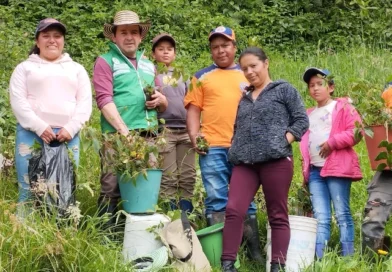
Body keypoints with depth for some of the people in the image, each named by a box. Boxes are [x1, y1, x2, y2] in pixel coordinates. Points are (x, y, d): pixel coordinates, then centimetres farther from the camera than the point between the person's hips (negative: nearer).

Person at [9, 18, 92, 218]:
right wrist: (40, 127, -12)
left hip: (67, 136, 2)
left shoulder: (76, 69, 19)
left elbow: (85, 102, 9)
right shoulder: (25, 67, 14)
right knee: (29, 189, -7)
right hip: (31, 134, -2)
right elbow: (18, 101, 1)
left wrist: (71, 128, -7)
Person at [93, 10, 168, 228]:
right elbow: (104, 100, -9)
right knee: (112, 189, -8)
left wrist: (161, 100, 3)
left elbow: (163, 106, 28)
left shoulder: (148, 65, 23)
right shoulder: (106, 61, 4)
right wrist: (124, 130, -19)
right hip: (118, 137, -6)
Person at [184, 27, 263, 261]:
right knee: (216, 199, -1)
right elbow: (194, 108, 7)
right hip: (212, 147, -1)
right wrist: (194, 135, -7)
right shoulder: (202, 76, 12)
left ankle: (255, 252, 12)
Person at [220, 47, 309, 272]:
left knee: (278, 215, 0)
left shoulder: (284, 90, 6)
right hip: (244, 163, 5)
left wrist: (283, 141, -10)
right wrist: (236, 151, 12)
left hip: (276, 159, -4)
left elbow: (302, 120, 1)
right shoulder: (245, 99, 22)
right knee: (234, 211, -9)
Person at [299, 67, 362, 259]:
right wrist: (305, 169, 15)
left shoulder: (342, 107, 4)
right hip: (315, 170, 5)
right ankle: (318, 260, -3)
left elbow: (355, 132, -8)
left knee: (342, 214, -4)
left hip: (337, 167, -5)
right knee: (320, 218, 0)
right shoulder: (309, 115, 22)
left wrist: (332, 143, -15)